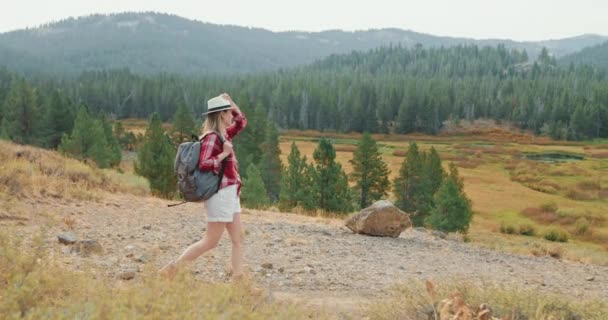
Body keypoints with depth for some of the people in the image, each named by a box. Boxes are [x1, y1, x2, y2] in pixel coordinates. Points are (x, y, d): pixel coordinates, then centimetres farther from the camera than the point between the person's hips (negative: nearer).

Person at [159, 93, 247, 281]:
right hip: (220, 194, -10)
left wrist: (230, 101, 15)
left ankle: (238, 280, 8)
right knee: (210, 242, -3)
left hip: (230, 194, 10)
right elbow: (204, 164, -27)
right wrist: (225, 154, -20)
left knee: (238, 239, 7)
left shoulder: (222, 134, 12)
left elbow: (241, 122, 26)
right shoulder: (212, 137, -15)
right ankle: (172, 268, 4)